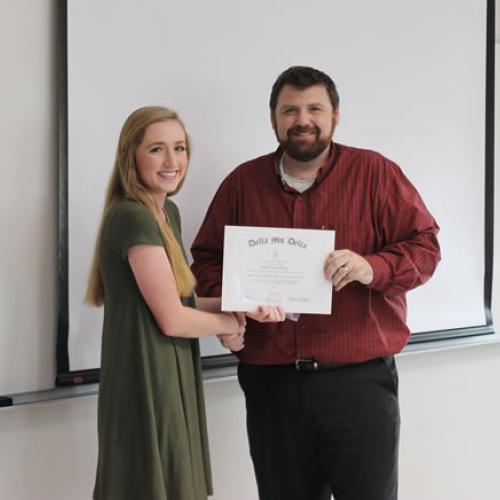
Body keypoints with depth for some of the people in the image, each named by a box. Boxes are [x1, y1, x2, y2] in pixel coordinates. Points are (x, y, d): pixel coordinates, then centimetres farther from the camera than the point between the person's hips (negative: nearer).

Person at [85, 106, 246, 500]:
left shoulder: (167, 211, 10)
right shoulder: (132, 217, -19)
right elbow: (171, 318, -20)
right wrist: (228, 323, -3)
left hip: (170, 378, 9)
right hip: (147, 383, -9)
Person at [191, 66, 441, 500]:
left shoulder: (375, 172, 1)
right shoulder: (242, 182, 9)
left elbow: (425, 245, -1)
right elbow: (207, 258, 14)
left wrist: (372, 267, -21)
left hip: (359, 378, -2)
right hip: (269, 381, 3)